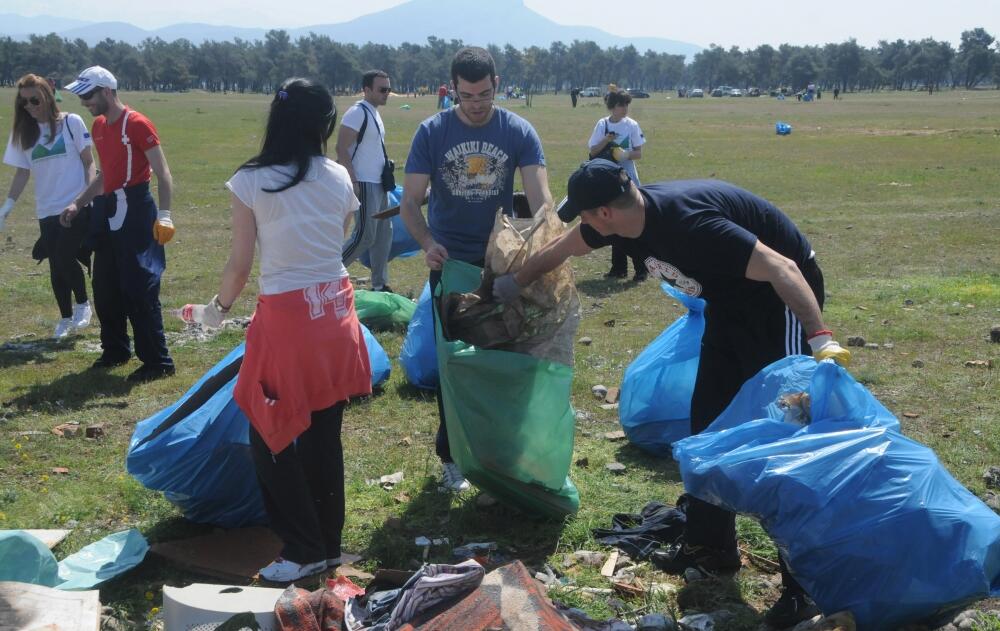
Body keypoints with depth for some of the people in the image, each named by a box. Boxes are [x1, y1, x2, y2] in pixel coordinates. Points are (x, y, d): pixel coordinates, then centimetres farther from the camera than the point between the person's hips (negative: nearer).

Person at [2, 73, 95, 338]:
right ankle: (65, 318, 23)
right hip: (47, 211, 4)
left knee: (65, 258, -13)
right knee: (56, 266, 8)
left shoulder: (71, 123, -4)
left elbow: (88, 162, -1)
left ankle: (82, 304, 13)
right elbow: (22, 172, 8)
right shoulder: (23, 132, 6)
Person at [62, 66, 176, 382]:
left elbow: (162, 173, -15)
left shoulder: (136, 124, -13)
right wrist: (77, 204, 20)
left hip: (134, 210, -9)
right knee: (105, 287, 14)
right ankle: (115, 350, 30)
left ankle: (158, 362, -1)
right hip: (107, 210, 9)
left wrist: (164, 215, -24)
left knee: (139, 289, -8)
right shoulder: (98, 126, 13)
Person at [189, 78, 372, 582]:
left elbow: (240, 265, -4)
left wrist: (220, 307, 15)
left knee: (271, 436, 9)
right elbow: (334, 246, 6)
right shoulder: (339, 178, 2)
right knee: (324, 434, 15)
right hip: (335, 310, 5)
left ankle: (305, 549, 12)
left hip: (286, 318, -5)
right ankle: (329, 542, 25)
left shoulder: (250, 182, -8)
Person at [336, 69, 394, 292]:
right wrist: (352, 182, -23)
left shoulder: (374, 113, 14)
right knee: (365, 235, -10)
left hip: (378, 184, 10)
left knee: (384, 233, 12)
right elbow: (341, 149, -20)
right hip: (364, 185, -10)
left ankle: (380, 284, 19)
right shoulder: (357, 113, -15)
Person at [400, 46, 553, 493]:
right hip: (450, 262, -1)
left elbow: (541, 197, -16)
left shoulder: (519, 132, -7)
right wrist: (427, 243, -29)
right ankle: (451, 454, 13)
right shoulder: (432, 132, -8)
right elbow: (410, 203, -9)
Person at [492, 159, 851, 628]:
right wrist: (515, 284, 28)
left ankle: (804, 583, -8)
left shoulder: (687, 221, -34)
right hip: (731, 303, 9)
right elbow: (561, 248, 13)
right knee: (708, 421, 11)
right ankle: (710, 545, 24)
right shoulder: (626, 216, -7)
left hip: (781, 296, -9)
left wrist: (820, 339, -44)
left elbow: (781, 269, -36)